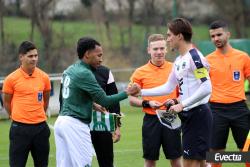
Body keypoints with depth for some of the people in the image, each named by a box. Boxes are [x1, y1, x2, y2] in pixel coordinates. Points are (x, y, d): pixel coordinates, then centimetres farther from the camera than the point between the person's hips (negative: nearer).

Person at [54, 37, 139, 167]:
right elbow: (104, 101, -14)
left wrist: (92, 104, 19)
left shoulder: (69, 70, 14)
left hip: (61, 122, 9)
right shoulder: (84, 73, -13)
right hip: (75, 125, -9)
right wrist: (127, 93, -6)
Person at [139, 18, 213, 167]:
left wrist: (182, 105, -21)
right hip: (188, 115, 9)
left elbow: (207, 88, -21)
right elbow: (168, 87, 23)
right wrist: (141, 92, 20)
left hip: (198, 114, -9)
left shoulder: (194, 57, -14)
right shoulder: (179, 61, 15)